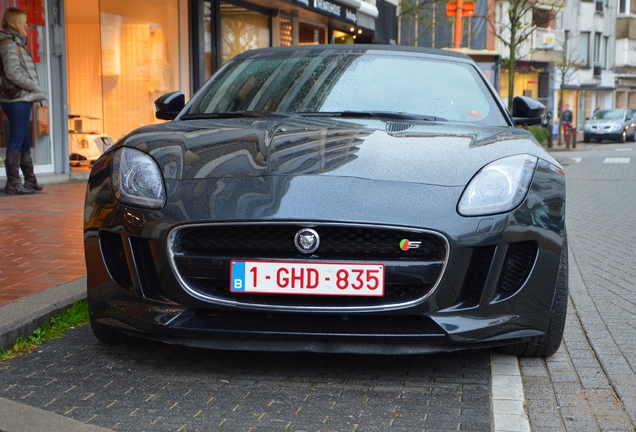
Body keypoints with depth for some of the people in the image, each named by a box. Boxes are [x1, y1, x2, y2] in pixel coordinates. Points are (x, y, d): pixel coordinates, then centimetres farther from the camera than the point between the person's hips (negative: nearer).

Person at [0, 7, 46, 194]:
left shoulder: (15, 43, 17)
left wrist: (33, 92, 8)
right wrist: (35, 88, -11)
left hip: (21, 100, 10)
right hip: (17, 100, -10)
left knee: (24, 141, 15)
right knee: (16, 141, -5)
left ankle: (29, 180, 24)